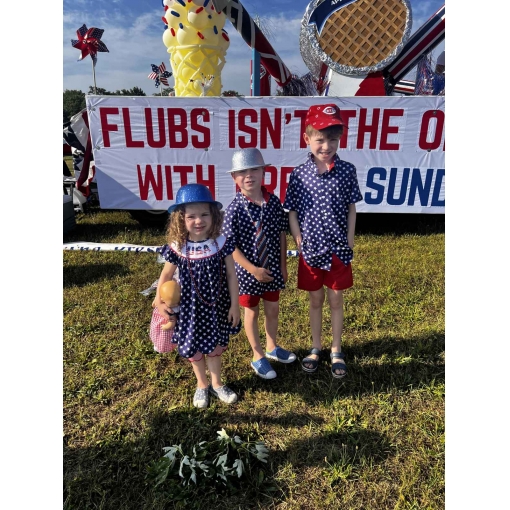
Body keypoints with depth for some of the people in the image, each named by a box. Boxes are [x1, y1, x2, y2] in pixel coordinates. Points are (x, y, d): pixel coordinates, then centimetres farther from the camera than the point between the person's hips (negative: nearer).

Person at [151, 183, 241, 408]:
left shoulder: (221, 243, -15)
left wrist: (234, 305, -5)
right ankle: (202, 385, 47)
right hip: (190, 308, 0)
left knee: (215, 346, 19)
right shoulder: (177, 248, -16)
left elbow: (231, 276, -7)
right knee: (195, 349, 19)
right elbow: (166, 276, -1)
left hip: (217, 306, 1)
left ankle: (216, 384, 46)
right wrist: (159, 301, -2)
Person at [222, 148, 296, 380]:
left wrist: (283, 264, 3)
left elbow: (281, 234, 1)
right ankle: (258, 356, 34)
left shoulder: (273, 201, -7)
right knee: (251, 312, 15)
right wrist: (253, 269, -17)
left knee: (273, 310, 19)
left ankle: (272, 347, 44)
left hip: (272, 268, 4)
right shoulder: (235, 208, -17)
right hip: (247, 271, -3)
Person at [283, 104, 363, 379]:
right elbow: (292, 211, 0)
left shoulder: (347, 171, -5)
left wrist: (349, 238, -4)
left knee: (336, 300, 13)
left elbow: (351, 208, 2)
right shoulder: (299, 174, -6)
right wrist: (298, 238, -9)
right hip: (311, 250, 0)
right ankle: (316, 348, 34)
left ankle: (336, 351, 32)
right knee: (315, 300, 15)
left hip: (339, 249, 0)